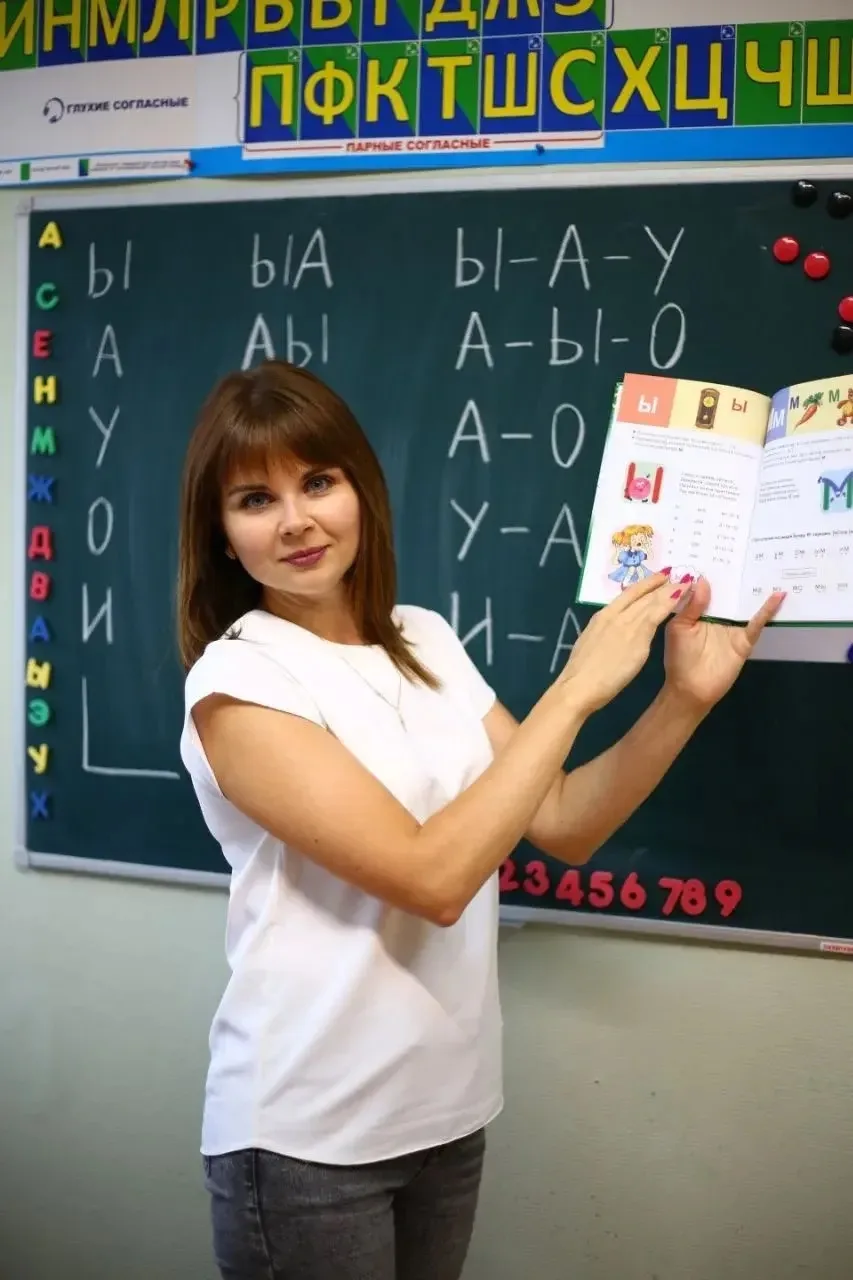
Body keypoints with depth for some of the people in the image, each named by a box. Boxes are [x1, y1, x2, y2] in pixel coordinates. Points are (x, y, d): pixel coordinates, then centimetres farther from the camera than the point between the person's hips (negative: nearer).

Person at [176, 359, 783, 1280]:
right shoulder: (236, 680, -16)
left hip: (448, 1108, 6)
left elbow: (563, 824, 6)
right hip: (305, 1134, -5)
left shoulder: (427, 642, 3)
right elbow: (433, 878, -24)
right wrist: (577, 687, -20)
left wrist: (684, 699, -7)